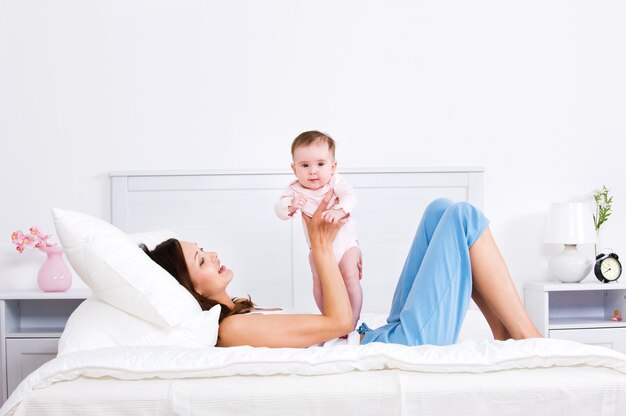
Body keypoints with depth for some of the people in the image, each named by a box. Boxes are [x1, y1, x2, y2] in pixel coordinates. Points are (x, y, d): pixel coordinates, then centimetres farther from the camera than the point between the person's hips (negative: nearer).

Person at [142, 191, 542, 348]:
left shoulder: (232, 315, 12)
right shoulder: (233, 329, -19)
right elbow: (339, 321, -18)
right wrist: (322, 246, -11)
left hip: (386, 335, 10)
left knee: (442, 210, 5)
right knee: (463, 217, -7)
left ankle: (506, 335, 6)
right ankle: (530, 346, 0)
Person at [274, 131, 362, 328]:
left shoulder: (335, 182, -16)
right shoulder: (294, 189, -12)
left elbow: (350, 196, -31)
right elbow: (279, 210, -18)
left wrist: (339, 210, -51)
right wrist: (291, 206, -40)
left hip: (345, 242, -2)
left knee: (350, 277, -15)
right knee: (319, 281, -2)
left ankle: (353, 320, -1)